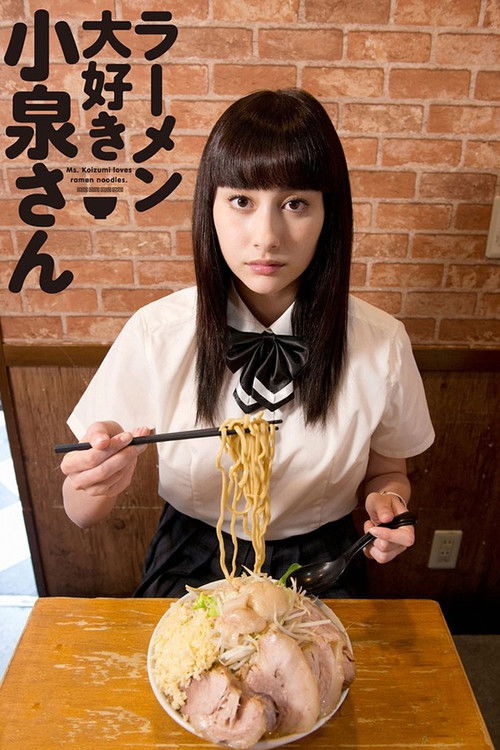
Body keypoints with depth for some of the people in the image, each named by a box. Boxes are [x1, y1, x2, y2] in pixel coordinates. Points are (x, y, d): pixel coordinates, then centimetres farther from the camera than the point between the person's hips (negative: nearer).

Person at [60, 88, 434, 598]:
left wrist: (387, 499, -17)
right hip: (189, 568, 0)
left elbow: (387, 469, 5)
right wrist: (101, 482, -30)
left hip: (319, 567, 1)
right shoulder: (155, 334, -16)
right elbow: (81, 513, -7)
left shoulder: (380, 342, -14)